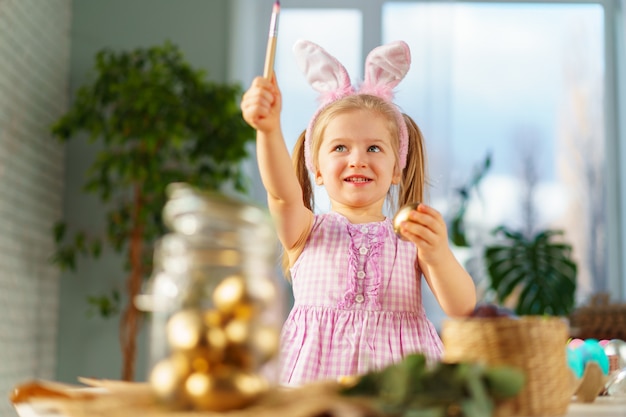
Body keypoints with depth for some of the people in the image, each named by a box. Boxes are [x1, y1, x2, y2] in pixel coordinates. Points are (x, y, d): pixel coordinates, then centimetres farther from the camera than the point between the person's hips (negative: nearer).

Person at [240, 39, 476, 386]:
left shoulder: (416, 235, 6)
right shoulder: (307, 231, 5)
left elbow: (461, 308, -5)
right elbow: (282, 193, -16)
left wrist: (437, 255, -23)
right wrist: (269, 130, -33)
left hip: (399, 375, 2)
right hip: (316, 372, -1)